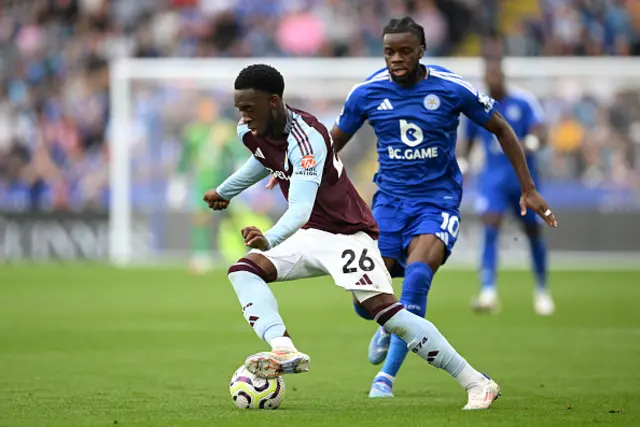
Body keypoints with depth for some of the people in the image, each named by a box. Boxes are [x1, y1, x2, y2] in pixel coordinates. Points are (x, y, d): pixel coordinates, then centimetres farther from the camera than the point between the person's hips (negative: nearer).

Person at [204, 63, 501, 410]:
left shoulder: (306, 138, -28)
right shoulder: (249, 132, -3)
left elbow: (300, 209, -40)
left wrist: (269, 240, -58)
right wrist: (224, 191, 37)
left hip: (348, 233, -9)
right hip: (311, 235, 9)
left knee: (384, 309, -22)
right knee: (243, 270, -11)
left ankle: (477, 384, -17)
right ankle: (283, 349, -32)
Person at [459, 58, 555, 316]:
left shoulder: (524, 102, -6)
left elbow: (540, 135, -14)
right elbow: (468, 140, 15)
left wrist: (530, 143, -35)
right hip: (493, 176, 0)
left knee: (533, 232, 9)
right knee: (490, 227, -20)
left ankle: (542, 290, 30)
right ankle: (488, 291, -28)